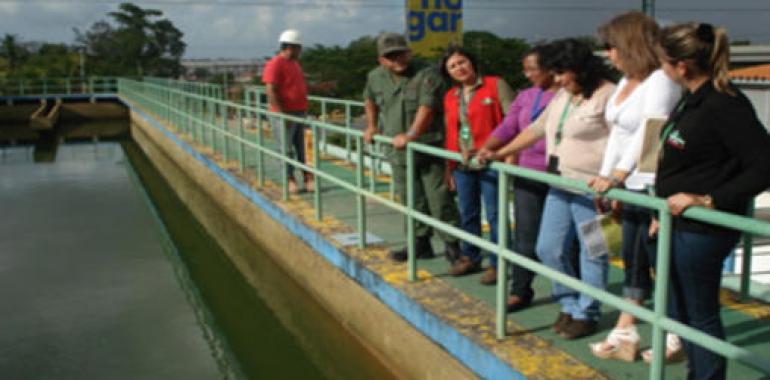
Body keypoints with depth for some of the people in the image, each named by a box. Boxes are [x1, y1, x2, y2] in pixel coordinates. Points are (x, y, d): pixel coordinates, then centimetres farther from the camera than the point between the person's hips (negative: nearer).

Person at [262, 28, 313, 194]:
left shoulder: (295, 63, 16)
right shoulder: (275, 64, -12)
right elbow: (271, 92, -18)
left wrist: (304, 111, 19)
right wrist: (282, 114, -21)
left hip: (299, 112, 8)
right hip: (284, 114, -8)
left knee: (301, 147, 9)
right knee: (287, 149, -2)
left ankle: (307, 177, 12)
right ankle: (290, 181, 5)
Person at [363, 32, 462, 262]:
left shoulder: (427, 75, -12)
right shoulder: (376, 78, 8)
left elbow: (427, 108, -25)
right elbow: (370, 100, 29)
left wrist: (411, 135, -35)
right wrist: (372, 127, 21)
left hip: (430, 150, -5)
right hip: (399, 152, 6)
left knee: (439, 200, -5)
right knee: (412, 202, 13)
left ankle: (453, 245, 7)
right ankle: (421, 243, 26)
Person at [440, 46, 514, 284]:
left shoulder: (495, 85, -3)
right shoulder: (450, 97, 14)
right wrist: (449, 167, 17)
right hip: (462, 165, 6)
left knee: (494, 215, -2)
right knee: (467, 214, 13)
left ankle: (497, 264, 10)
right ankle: (470, 258, 28)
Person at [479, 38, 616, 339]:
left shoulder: (606, 95, -10)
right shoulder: (561, 97, 15)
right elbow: (536, 129, 21)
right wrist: (500, 154, 19)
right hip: (560, 186, 8)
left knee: (592, 254, 2)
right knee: (548, 249, 10)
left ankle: (586, 314, 17)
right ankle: (570, 305, 28)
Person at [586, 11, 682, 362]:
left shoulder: (661, 82, -15)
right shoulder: (626, 81, 13)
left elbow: (647, 134, -24)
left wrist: (617, 176, -29)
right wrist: (604, 176, 11)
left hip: (656, 186, -9)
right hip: (633, 186, 9)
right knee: (632, 258, 12)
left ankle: (675, 339, 17)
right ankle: (624, 334, 21)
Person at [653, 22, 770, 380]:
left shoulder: (725, 105, -19)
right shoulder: (691, 100, 9)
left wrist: (709, 200, -25)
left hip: (701, 229, -10)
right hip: (679, 223, 10)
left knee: (700, 315, 5)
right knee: (679, 311, 21)